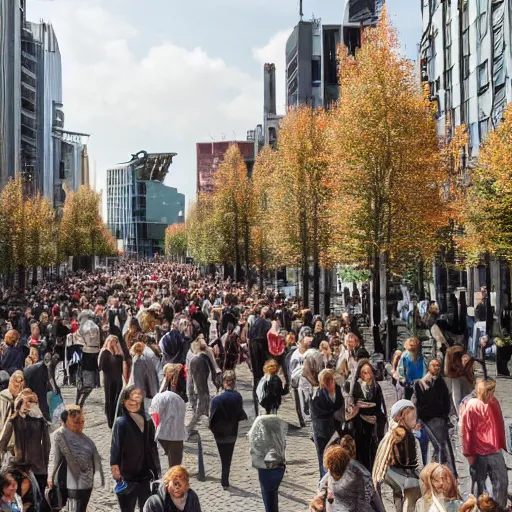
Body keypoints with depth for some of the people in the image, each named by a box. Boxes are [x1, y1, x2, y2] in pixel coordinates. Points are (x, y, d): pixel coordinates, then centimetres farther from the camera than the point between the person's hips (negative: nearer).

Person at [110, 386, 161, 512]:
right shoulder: (121, 423, -10)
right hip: (127, 477, -4)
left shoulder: (148, 422, 4)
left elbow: (153, 449, 10)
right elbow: (115, 448, -13)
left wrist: (156, 472, 11)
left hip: (145, 475, 4)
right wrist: (115, 469, -20)